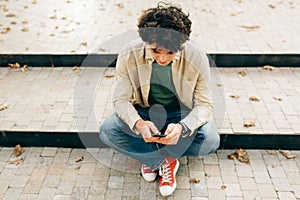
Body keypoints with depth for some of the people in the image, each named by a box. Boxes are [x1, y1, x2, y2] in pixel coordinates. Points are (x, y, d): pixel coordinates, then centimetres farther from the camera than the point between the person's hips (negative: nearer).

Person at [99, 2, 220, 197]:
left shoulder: (196, 57, -23)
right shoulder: (129, 55, -21)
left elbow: (204, 105, -17)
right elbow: (122, 99, -15)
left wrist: (182, 127, -38)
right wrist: (138, 123, -37)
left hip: (181, 114, 0)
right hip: (144, 113, 1)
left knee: (210, 140, -28)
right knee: (107, 131, -24)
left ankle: (151, 157, -7)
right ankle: (167, 160, -11)